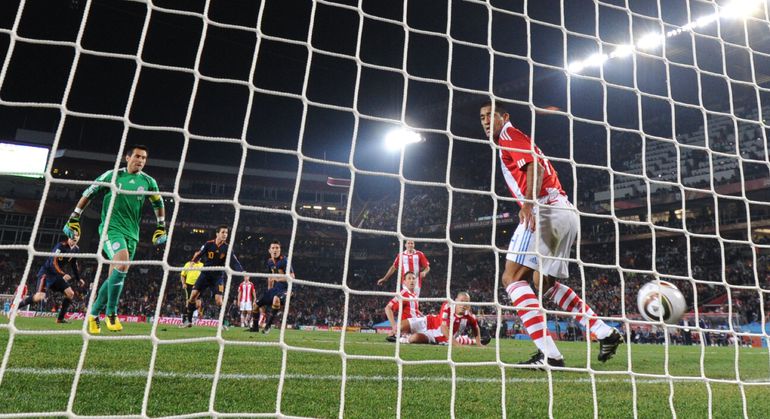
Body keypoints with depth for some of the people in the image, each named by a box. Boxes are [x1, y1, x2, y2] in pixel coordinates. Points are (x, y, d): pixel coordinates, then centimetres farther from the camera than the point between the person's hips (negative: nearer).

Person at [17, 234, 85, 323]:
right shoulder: (61, 245, -21)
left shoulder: (76, 249, 2)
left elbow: (74, 265, 15)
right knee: (39, 297, -22)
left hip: (58, 274, 7)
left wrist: (78, 279, 14)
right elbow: (53, 263, -26)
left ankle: (60, 318, 7)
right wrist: (63, 274, -37)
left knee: (70, 294, -2)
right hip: (46, 272, -7)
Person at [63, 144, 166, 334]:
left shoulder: (148, 181, 8)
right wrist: (73, 219, 7)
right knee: (122, 264, -27)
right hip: (110, 227, -4)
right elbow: (88, 194, 8)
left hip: (131, 233, 4)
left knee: (115, 276, 5)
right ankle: (111, 312, -12)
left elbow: (159, 205, 22)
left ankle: (93, 314, 23)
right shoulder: (112, 175, 0)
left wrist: (161, 229, 20)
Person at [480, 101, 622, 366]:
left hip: (546, 210, -10)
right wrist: (528, 206, 22)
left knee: (512, 278, -12)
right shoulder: (515, 140, 29)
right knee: (544, 283, 18)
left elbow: (536, 166, -16)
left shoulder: (509, 135, 1)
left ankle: (548, 354, -17)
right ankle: (606, 334, 18)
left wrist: (529, 203, -31)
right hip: (564, 212, 10)